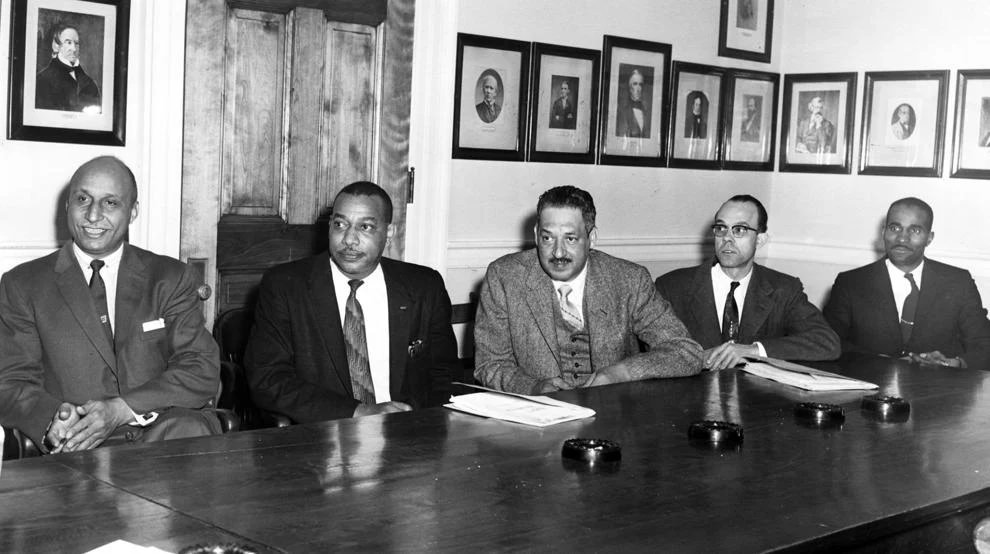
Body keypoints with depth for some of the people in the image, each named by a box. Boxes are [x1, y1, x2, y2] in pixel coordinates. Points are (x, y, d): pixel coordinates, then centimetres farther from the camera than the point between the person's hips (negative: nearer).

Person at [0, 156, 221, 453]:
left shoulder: (172, 279, 12)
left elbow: (203, 372, 2)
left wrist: (121, 410, -14)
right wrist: (54, 421, -19)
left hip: (163, 431, 2)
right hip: (78, 450, -2)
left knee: (188, 430, -33)